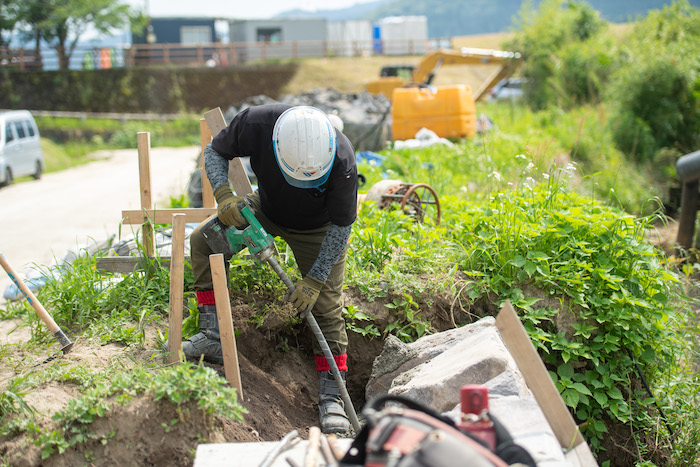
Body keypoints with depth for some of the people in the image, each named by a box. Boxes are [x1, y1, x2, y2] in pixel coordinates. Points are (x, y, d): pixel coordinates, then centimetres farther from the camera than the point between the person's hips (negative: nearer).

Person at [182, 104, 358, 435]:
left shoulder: (342, 161, -38)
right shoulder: (256, 123, -36)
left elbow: (341, 226, -23)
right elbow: (215, 151, -14)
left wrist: (314, 280, -24)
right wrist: (223, 193, -32)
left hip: (317, 229, -3)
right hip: (265, 209, 3)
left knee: (327, 306, -8)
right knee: (204, 240, -14)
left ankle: (331, 395, 2)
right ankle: (212, 336, -10)